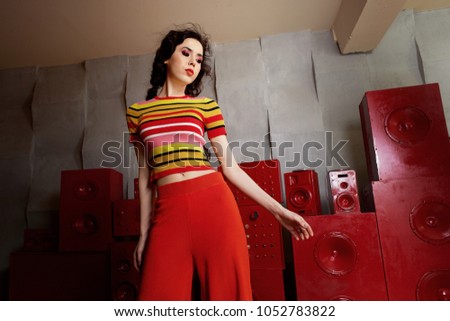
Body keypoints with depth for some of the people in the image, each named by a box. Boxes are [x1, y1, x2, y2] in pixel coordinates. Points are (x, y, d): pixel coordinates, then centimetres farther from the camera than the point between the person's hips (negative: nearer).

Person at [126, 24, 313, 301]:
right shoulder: (136, 111, 14)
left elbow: (230, 165, 6)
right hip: (168, 210, 1)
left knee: (227, 292, 4)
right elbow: (145, 174, 14)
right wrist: (144, 233, 13)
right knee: (160, 294, 3)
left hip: (214, 202, 0)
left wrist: (278, 209, 2)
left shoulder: (206, 105, 10)